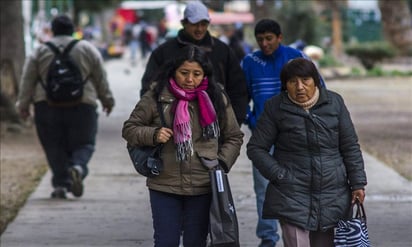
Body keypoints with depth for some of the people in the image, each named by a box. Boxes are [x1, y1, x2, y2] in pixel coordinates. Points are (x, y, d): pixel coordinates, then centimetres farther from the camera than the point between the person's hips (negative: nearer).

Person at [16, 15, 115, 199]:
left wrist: (23, 104, 8)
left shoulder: (40, 51, 6)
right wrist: (107, 100, 19)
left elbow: (27, 80, 4)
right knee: (83, 143, 7)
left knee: (54, 147, 7)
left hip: (47, 106, 0)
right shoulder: (88, 49, 7)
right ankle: (78, 167, -21)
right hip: (81, 105, 0)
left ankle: (61, 184, -2)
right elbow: (101, 79, 10)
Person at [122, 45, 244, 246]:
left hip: (202, 187, 1)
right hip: (165, 186, -1)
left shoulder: (216, 98, 3)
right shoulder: (156, 97, -2)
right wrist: (153, 135, -14)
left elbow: (234, 137, 13)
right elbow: (129, 129, 5)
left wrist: (222, 163, -2)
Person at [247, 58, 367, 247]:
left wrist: (357, 184, 3)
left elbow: (350, 147, 7)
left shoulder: (334, 103, 4)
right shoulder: (276, 108, -1)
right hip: (292, 196, -2)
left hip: (333, 195, 3)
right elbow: (256, 148, 2)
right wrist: (279, 175, -8)